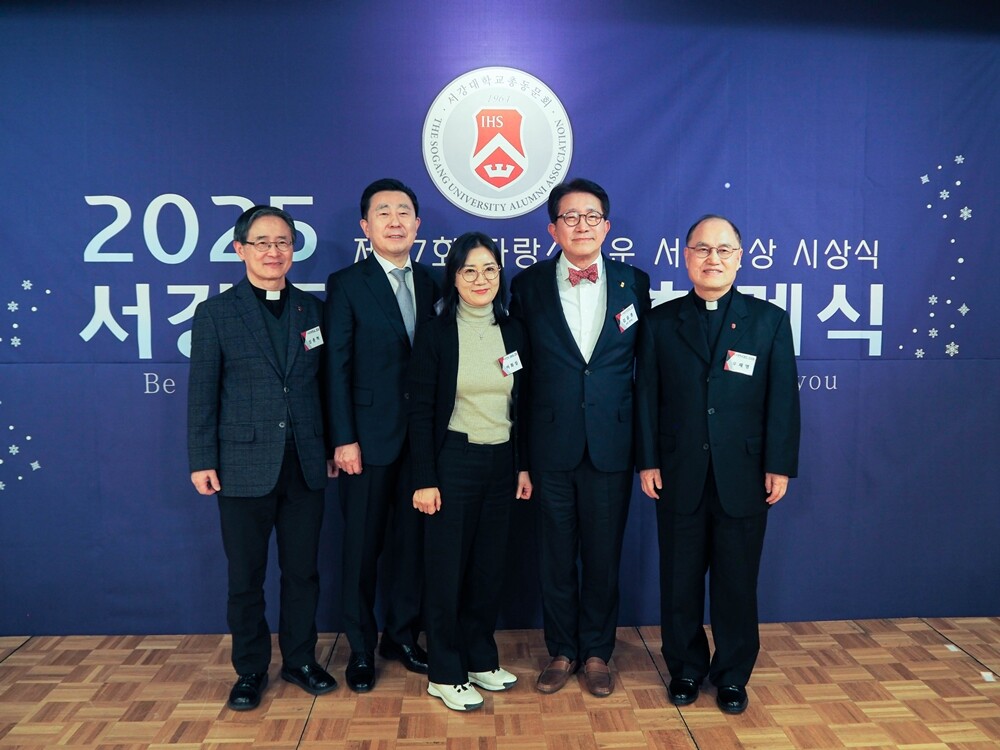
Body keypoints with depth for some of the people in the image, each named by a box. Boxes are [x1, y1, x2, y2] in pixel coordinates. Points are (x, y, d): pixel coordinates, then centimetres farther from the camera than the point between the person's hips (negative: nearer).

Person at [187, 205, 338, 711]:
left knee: (302, 570, 12)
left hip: (306, 465, 2)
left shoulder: (312, 309, 7)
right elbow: (202, 394, -1)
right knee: (246, 575, 10)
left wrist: (332, 448, 7)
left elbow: (323, 384, 8)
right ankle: (250, 670, 28)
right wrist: (201, 461, -4)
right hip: (244, 465, -2)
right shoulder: (216, 313, 0)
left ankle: (300, 660, 30)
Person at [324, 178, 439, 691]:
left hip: (422, 437, 4)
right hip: (369, 438, -3)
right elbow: (336, 368, -7)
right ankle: (361, 649, 24)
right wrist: (344, 440, -12)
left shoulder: (432, 284, 8)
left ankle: (403, 635, 30)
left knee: (412, 540, 12)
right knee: (362, 546, 7)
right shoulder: (346, 284, -2)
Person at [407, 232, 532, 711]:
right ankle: (445, 675, 21)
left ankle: (481, 659, 31)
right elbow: (420, 411, -8)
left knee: (489, 565, 14)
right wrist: (424, 480, -12)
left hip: (501, 461, 5)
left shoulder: (513, 332, 5)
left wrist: (524, 465, 8)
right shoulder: (435, 334, -8)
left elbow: (521, 405, 10)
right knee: (448, 568, 5)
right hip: (453, 461, -4)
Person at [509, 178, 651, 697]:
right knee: (557, 555, 11)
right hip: (551, 445, 0)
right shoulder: (528, 285, 1)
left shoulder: (634, 283, 4)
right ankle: (561, 651, 30)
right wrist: (520, 453, -1)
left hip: (611, 445, 1)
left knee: (603, 555, 11)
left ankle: (596, 652, 30)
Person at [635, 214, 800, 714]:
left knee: (737, 583, 11)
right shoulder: (660, 322, 3)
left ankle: (732, 675, 30)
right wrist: (647, 462, -3)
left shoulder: (770, 320, 3)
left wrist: (780, 466, -4)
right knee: (679, 580, 11)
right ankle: (685, 669, 31)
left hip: (744, 477, 0)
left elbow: (782, 400, 1)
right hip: (679, 477, 1)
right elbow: (646, 397, 2)